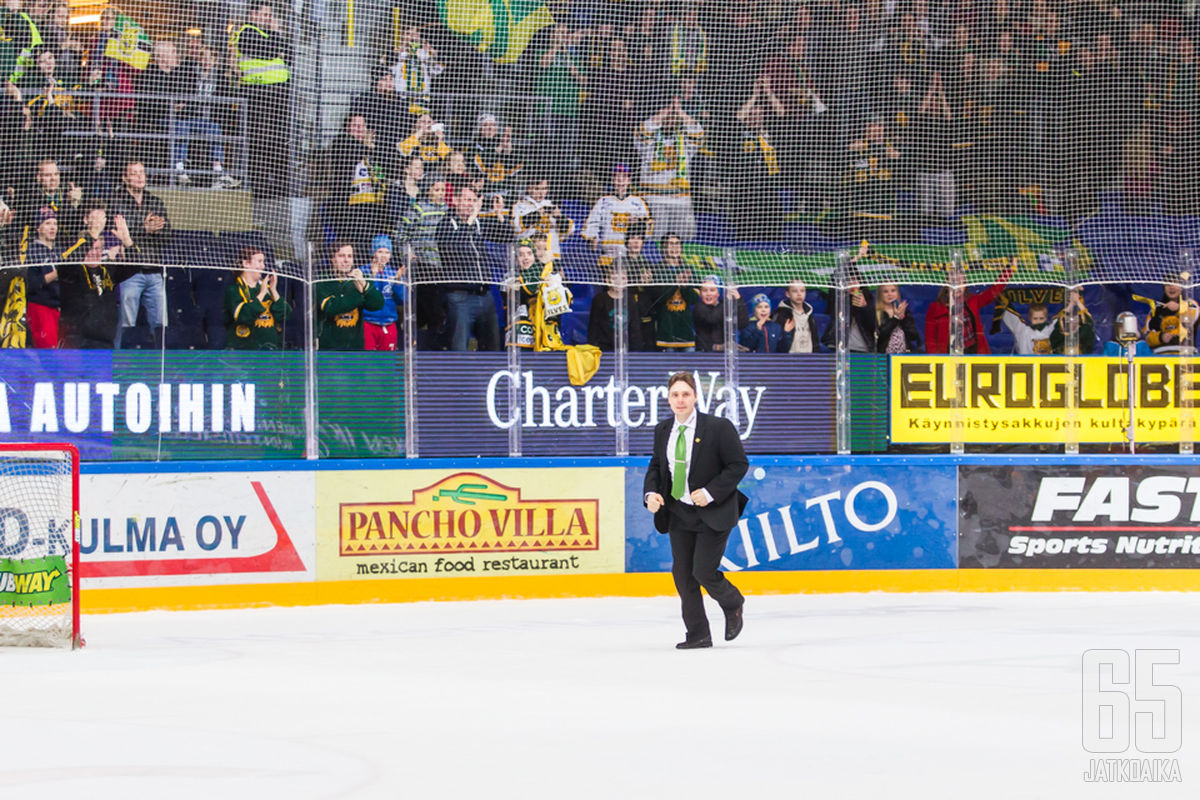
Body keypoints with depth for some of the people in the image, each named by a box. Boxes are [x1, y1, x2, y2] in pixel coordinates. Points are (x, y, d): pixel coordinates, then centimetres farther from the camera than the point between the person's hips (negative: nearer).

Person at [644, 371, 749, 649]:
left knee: (704, 572, -10)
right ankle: (697, 634, 15)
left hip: (712, 513, -5)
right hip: (678, 513, 6)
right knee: (682, 574, 4)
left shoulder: (718, 428, -12)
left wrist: (711, 492, -19)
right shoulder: (663, 431, 5)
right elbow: (656, 466, 16)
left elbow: (739, 465, -10)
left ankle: (733, 605, 23)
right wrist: (651, 493, -4)